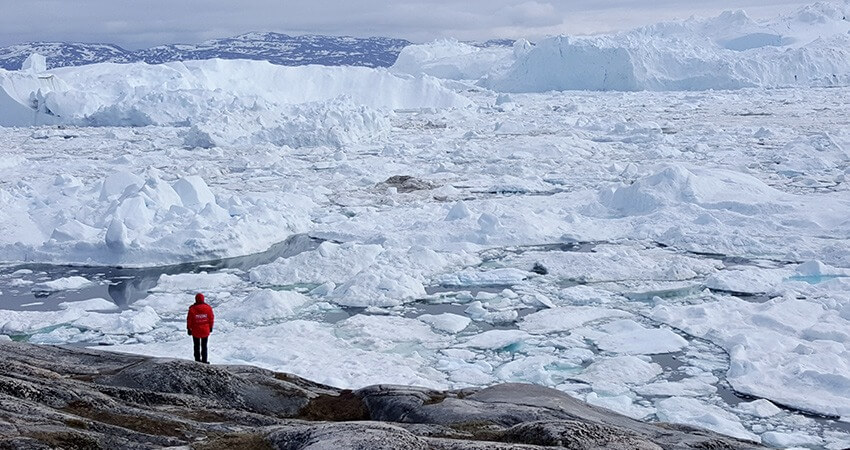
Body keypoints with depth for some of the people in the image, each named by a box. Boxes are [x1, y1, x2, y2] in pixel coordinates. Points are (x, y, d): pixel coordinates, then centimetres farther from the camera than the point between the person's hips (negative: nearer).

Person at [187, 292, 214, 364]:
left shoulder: (192, 309, -16)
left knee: (197, 346, 16)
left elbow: (189, 320, -8)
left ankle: (197, 360, 21)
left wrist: (189, 329, 5)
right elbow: (211, 318, -1)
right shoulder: (208, 308, -11)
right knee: (204, 346, 14)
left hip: (195, 331, -1)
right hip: (205, 331, 1)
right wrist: (211, 327, 14)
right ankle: (204, 360, 16)